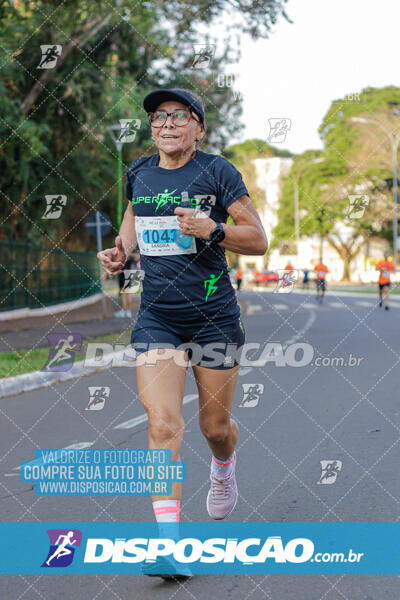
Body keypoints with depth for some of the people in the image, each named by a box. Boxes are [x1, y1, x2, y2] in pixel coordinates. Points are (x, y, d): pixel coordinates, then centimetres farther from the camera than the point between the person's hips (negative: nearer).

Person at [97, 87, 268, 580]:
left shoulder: (218, 172, -6)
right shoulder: (139, 173, 6)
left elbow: (258, 240, -5)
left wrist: (212, 230, -23)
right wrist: (120, 249, 6)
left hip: (214, 316, -2)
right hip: (156, 318, 2)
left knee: (215, 425, 11)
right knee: (162, 423, -14)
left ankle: (223, 467, 49)